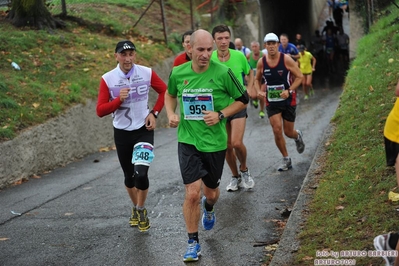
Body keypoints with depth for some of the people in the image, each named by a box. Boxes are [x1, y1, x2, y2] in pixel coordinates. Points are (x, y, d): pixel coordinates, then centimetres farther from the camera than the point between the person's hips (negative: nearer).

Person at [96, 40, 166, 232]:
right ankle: (135, 208, 40)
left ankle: (141, 210, 11)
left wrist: (154, 113, -2)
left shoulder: (147, 73, -9)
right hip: (121, 132, 1)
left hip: (144, 130, -1)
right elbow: (100, 111, -10)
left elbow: (164, 91, 8)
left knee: (141, 174, -16)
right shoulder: (108, 79, -10)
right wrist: (118, 99, -26)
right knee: (129, 176, 13)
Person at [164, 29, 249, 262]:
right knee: (192, 193, -10)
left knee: (211, 191, 15)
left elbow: (243, 99, -2)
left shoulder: (223, 73, -12)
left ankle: (209, 207, 55)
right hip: (188, 141, 1)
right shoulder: (178, 73, -4)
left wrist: (220, 115, -14)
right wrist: (171, 114, 0)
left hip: (215, 142, 0)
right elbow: (170, 94, 18)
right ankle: (193, 243, 8)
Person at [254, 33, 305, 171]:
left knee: (288, 132, 6)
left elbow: (299, 77, -8)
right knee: (277, 130, -10)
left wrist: (289, 91, -21)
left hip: (288, 100, -2)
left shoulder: (286, 59, -13)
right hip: (271, 101, 2)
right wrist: (258, 91, -10)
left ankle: (297, 135, 46)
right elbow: (257, 79, 10)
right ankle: (286, 160, 9)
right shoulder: (261, 62, -5)